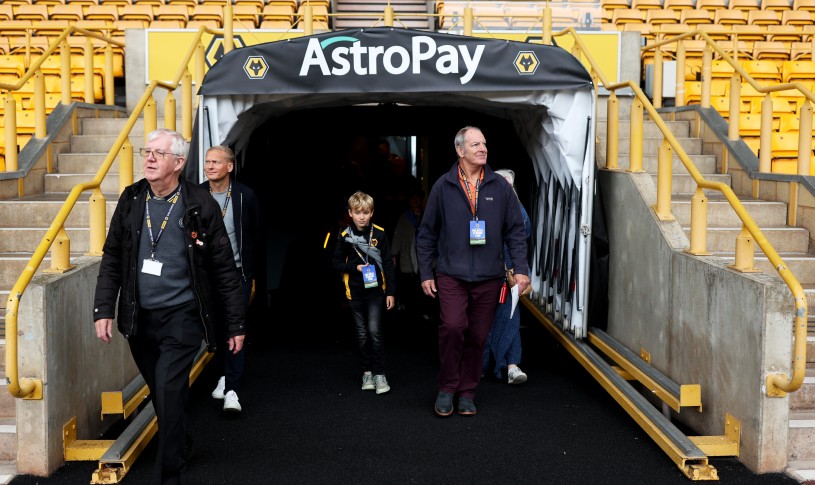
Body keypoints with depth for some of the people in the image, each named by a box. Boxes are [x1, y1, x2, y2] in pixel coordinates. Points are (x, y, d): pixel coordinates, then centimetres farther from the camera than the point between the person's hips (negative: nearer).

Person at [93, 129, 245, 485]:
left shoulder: (200, 206, -10)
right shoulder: (131, 199, 1)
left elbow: (224, 269, -6)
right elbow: (112, 258, 7)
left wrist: (236, 324, -4)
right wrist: (104, 309, -3)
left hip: (182, 316, -4)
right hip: (138, 317, 5)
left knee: (169, 393, -12)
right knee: (160, 392, 18)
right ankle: (180, 446, 42)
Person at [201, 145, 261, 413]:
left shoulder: (245, 195, -6)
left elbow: (255, 233, 5)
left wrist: (250, 270, 5)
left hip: (237, 272, -3)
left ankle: (231, 389, -7)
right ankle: (225, 373, 33)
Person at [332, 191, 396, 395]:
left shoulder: (379, 234, -3)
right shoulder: (344, 236, -1)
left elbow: (388, 264, 1)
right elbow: (336, 263, 5)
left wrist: (391, 292, -2)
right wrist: (355, 267, -12)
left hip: (376, 290, -1)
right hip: (355, 293, 2)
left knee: (375, 331, -10)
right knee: (362, 334, 9)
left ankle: (379, 373, 0)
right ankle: (366, 372, 21)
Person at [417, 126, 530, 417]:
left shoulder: (500, 186, 5)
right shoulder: (443, 186, 1)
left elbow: (515, 230, 8)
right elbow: (427, 233, 6)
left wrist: (521, 268, 0)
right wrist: (425, 273, 3)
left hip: (488, 277, 2)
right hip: (451, 275, -2)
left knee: (477, 337, 7)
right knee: (452, 327, -16)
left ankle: (467, 392, 22)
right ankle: (447, 388, 3)